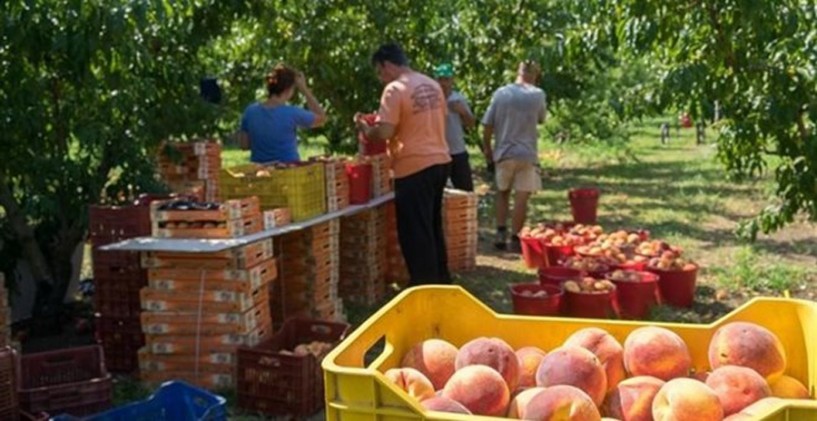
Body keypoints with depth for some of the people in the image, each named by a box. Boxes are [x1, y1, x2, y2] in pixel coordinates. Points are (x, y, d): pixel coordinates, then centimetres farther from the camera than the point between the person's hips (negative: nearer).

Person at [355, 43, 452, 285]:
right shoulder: (432, 85, 11)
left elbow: (384, 133, -19)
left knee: (415, 232, 0)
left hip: (414, 167, -8)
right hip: (440, 161, 8)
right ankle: (441, 279, 28)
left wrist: (364, 126, 0)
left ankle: (425, 286, 4)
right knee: (433, 226, 20)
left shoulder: (395, 89, -14)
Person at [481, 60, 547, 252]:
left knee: (502, 193, 18)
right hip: (527, 154, -2)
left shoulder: (501, 93, -1)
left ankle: (501, 233, 10)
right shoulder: (538, 94, -4)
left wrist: (487, 148, 10)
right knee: (521, 198, 3)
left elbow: (488, 124, -1)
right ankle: (515, 239, 4)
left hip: (503, 152, 2)